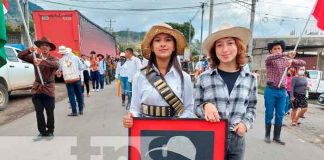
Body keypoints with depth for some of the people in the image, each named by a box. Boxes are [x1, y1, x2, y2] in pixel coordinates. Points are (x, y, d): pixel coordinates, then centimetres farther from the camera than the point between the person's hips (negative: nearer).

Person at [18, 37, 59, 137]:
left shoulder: (53, 59, -5)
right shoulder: (35, 57, 6)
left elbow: (56, 64, -28)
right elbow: (20, 56, 1)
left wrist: (42, 61, -44)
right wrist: (29, 50, -18)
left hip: (49, 88, -3)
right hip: (37, 88, 3)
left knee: (50, 112, 5)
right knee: (39, 112, 8)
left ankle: (50, 131, 21)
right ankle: (42, 131, 21)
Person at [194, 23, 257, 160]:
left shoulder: (250, 79, 1)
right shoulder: (204, 78, -6)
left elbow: (251, 108, 11)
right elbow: (196, 107, 0)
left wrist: (246, 123, -6)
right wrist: (205, 106, -20)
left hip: (237, 139, 2)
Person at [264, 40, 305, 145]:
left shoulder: (286, 61, 12)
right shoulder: (269, 60, -2)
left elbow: (303, 63, 9)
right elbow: (269, 57, -27)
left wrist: (292, 60, -12)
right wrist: (287, 54, -35)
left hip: (282, 91, 4)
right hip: (270, 90, -4)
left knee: (280, 115, 7)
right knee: (269, 114, 4)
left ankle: (276, 137, 18)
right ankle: (267, 135, 17)